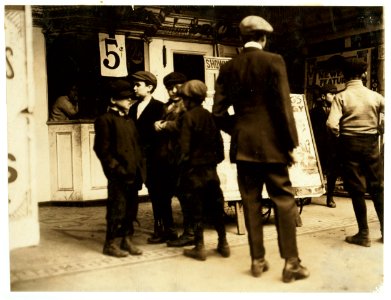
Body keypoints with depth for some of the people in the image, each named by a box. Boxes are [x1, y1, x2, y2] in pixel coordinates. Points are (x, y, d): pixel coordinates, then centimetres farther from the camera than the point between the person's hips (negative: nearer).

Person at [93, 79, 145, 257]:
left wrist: (140, 168, 9)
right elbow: (102, 150, -10)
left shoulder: (129, 121, 20)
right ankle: (110, 244, 9)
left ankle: (127, 240, 21)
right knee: (117, 209, -3)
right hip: (118, 175, -7)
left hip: (133, 173, 7)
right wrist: (117, 168, -16)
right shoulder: (105, 120, -4)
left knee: (131, 209, 11)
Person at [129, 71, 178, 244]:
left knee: (158, 193, 0)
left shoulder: (158, 106, -5)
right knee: (154, 194, 12)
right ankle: (161, 229, 20)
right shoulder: (133, 108, 14)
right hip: (140, 156, 6)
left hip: (154, 156, -6)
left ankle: (164, 230, 10)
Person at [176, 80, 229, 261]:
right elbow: (219, 141, 7)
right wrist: (217, 159, 15)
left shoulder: (188, 116, -9)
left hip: (194, 168, -5)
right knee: (216, 207, 12)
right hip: (211, 168, 5)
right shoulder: (210, 116, 6)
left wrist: (183, 164, -5)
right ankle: (223, 244, 19)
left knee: (197, 209, 2)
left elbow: (185, 145, -13)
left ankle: (199, 248, 8)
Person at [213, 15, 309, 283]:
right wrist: (291, 143, -4)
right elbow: (283, 104, -11)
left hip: (243, 145, 4)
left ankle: (258, 260, 15)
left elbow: (219, 111, 2)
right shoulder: (273, 60, -5)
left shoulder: (228, 68, 6)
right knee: (284, 202, 4)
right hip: (272, 144, -3)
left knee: (251, 203, 9)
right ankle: (291, 262, 7)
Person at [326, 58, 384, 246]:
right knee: (377, 187, 13)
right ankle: (385, 229, 20)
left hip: (350, 144, -2)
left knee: (356, 189, 4)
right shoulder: (375, 96, 1)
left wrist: (339, 135, 0)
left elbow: (332, 124, -20)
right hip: (371, 143, 3)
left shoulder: (341, 97, -8)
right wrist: (378, 129, 13)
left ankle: (364, 234, 8)